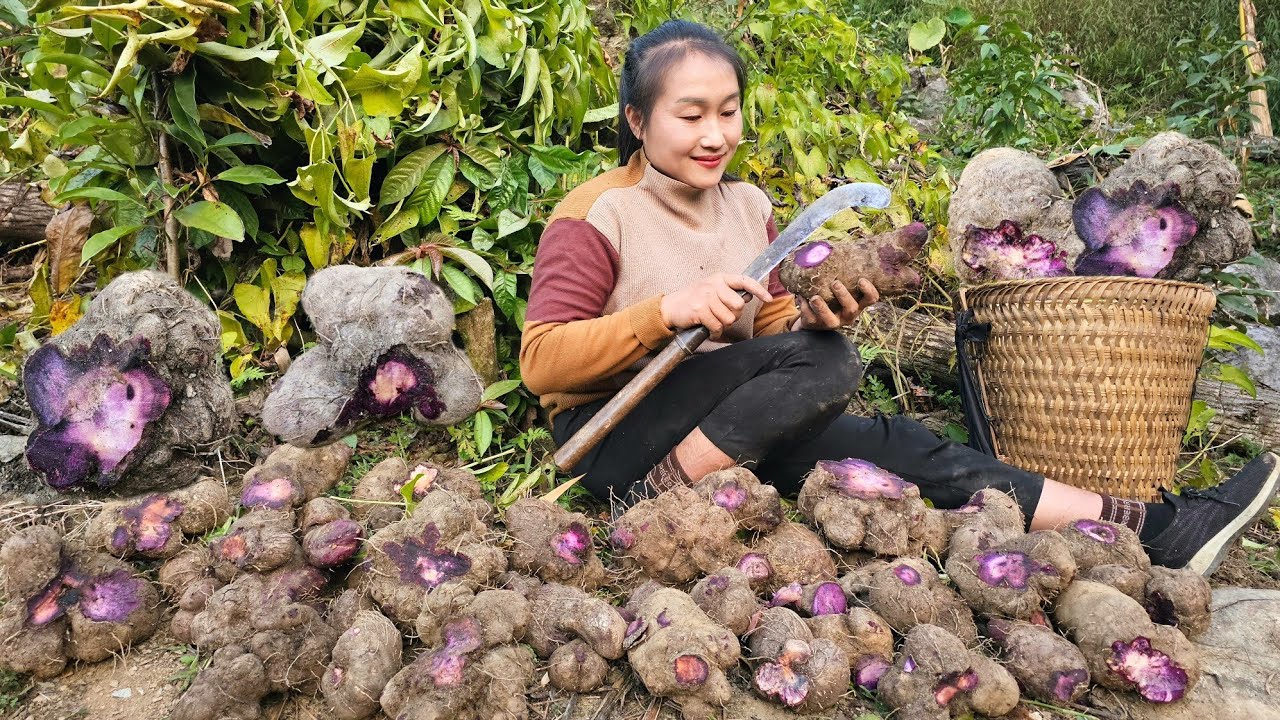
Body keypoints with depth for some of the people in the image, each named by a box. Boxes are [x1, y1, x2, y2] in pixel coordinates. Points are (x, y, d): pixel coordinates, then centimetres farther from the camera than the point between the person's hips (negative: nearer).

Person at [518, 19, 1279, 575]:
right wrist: (667, 310, -29)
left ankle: (1157, 529, -14)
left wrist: (811, 317, -13)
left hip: (733, 430, 6)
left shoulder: (748, 206, 8)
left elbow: (767, 334, 11)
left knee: (896, 445, -14)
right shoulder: (596, 216, -11)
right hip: (611, 437, -5)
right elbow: (543, 361, -17)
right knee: (825, 365, -27)